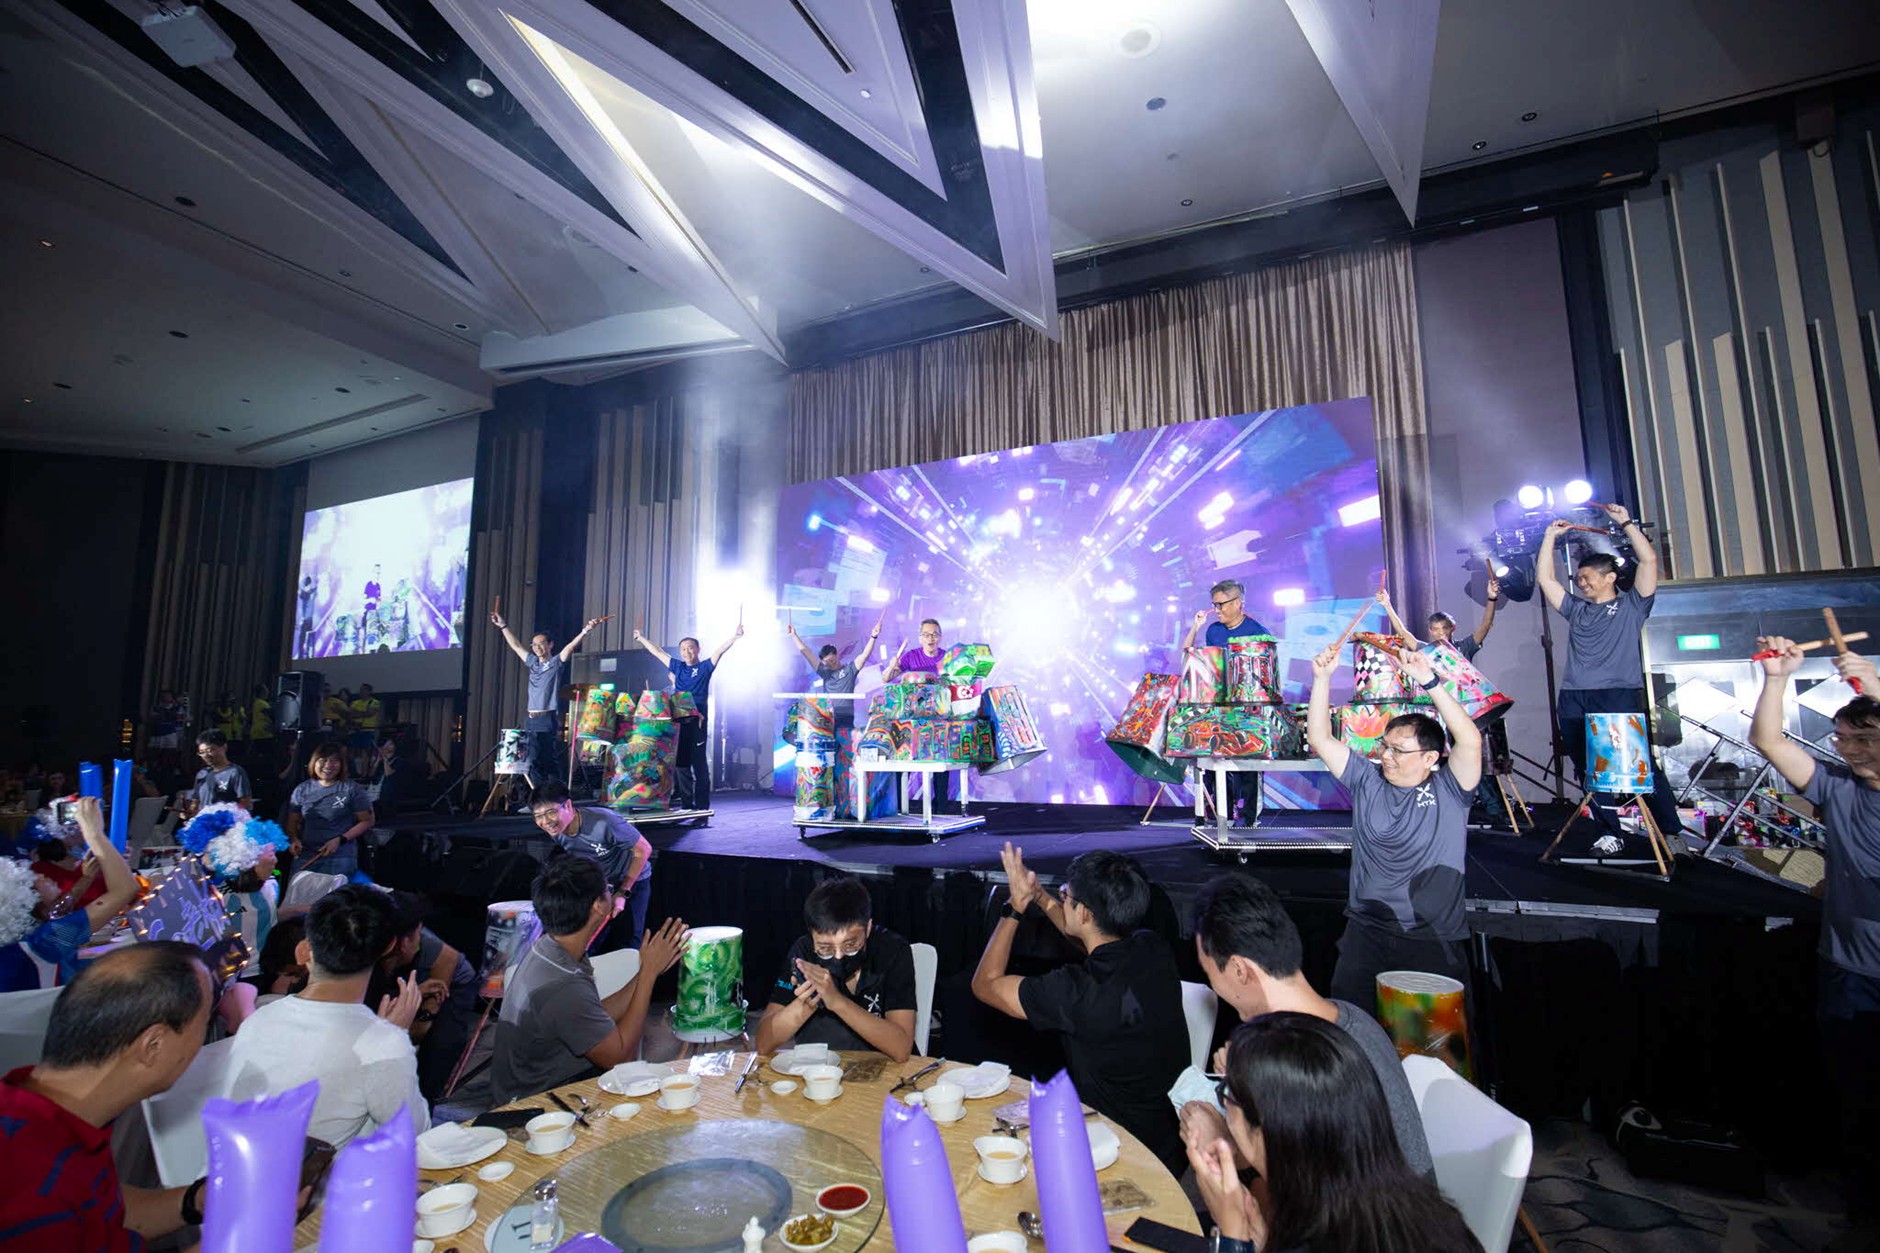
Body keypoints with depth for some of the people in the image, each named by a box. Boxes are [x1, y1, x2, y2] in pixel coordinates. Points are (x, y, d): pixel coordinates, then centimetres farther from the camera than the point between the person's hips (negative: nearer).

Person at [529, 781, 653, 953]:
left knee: (627, 944, -2)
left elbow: (643, 850, -24)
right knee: (593, 943, 4)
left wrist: (622, 893, -19)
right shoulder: (556, 830, -14)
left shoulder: (604, 823, -35)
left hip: (633, 880, -5)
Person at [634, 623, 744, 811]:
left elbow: (719, 651, -11)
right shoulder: (678, 667, 16)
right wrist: (641, 638, 33)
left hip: (697, 720, -5)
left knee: (699, 763, -4)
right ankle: (687, 804, 14)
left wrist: (734, 637, -24)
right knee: (681, 762, 7)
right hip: (678, 719, 5)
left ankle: (702, 806, 0)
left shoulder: (705, 667, 3)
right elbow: (657, 651, 25)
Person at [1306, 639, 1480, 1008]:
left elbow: (1471, 741, -17)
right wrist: (1322, 678, -7)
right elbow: (1320, 738, 2)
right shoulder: (1367, 781, 5)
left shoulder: (1449, 790, -2)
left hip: (1435, 939, -2)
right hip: (1367, 932, 2)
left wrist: (1428, 681, -23)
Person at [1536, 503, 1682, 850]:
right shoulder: (1576, 610, 22)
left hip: (1620, 695, -4)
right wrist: (1551, 536, 20)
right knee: (1589, 771, 3)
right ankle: (1611, 833, 10)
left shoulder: (1631, 605, 11)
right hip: (1574, 700, 5)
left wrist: (1626, 522, 5)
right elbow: (1545, 578, 21)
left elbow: (1649, 560, 2)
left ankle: (1671, 833, 2)